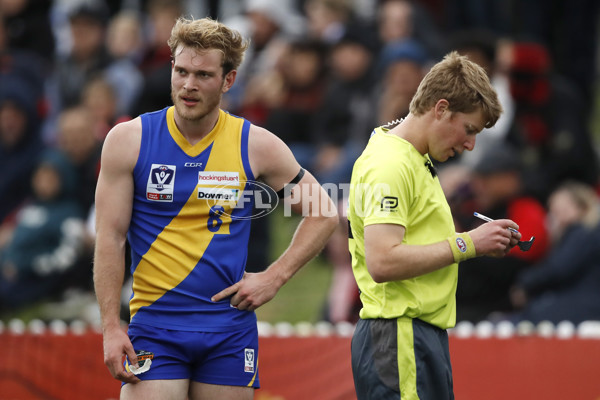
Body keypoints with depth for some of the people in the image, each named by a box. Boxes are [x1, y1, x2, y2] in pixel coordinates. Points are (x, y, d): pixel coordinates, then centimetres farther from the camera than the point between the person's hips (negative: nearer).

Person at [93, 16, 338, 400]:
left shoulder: (256, 145, 1)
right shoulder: (128, 140, -2)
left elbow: (323, 215, 10)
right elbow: (110, 238, -2)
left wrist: (274, 278, 0)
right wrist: (111, 327, -9)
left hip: (229, 327, 1)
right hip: (153, 325, -1)